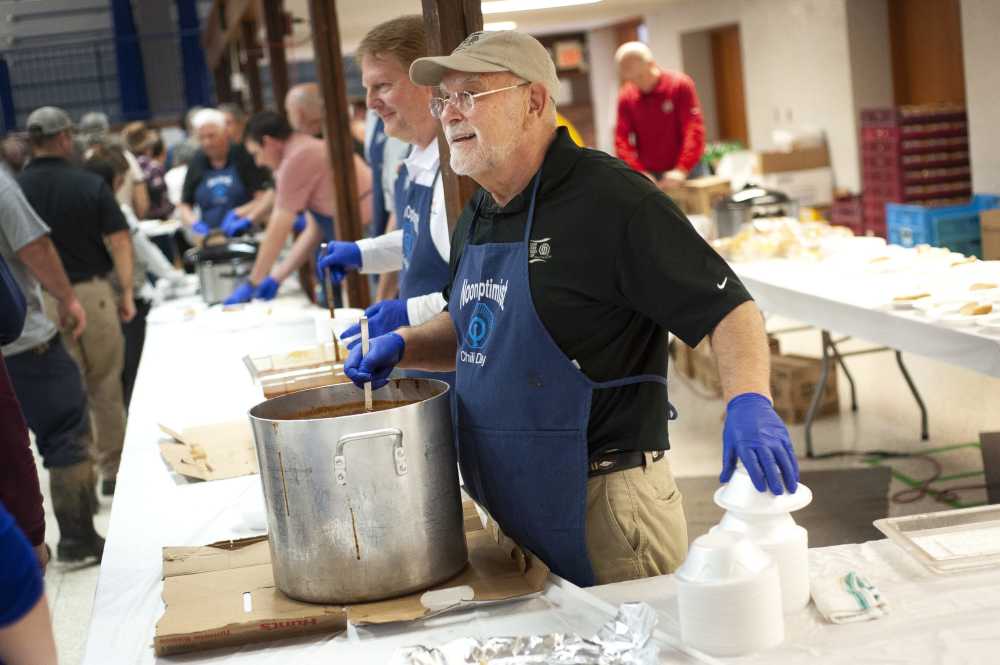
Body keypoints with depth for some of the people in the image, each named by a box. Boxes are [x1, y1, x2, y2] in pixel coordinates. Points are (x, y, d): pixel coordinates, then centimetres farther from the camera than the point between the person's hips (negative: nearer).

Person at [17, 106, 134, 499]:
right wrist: (127, 292, -1)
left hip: (42, 301, 1)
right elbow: (118, 241, -7)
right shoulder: (90, 185, -5)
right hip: (93, 293, -1)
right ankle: (113, 471, 18)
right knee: (106, 388, 11)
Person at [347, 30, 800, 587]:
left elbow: (728, 306, -18)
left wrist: (750, 402, -34)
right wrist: (402, 347, 7)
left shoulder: (607, 199, -16)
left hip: (606, 505, -8)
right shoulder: (477, 220, 11)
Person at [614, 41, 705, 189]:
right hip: (650, 176, 2)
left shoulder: (680, 84, -6)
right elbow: (622, 139, -1)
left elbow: (694, 130, -13)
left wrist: (682, 170, -25)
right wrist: (639, 172, -17)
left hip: (686, 172, -2)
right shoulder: (626, 97, 2)